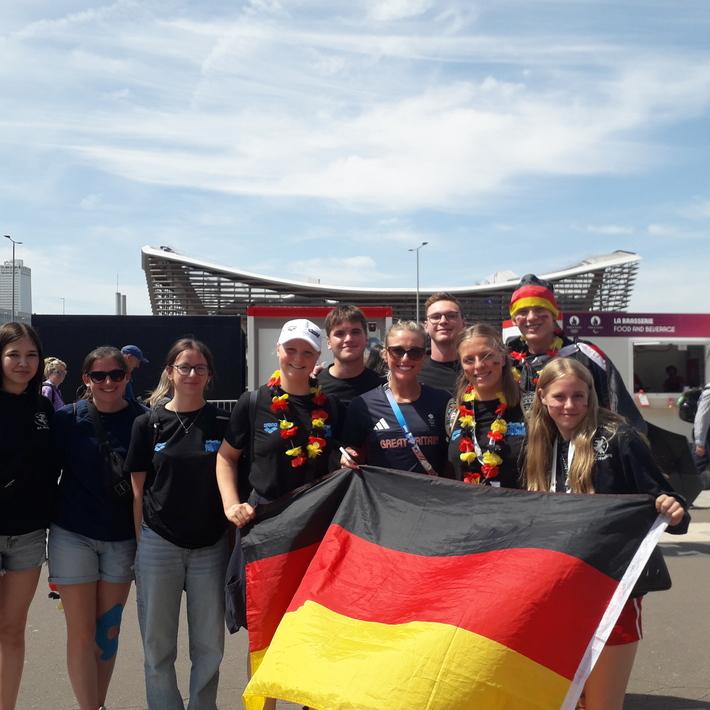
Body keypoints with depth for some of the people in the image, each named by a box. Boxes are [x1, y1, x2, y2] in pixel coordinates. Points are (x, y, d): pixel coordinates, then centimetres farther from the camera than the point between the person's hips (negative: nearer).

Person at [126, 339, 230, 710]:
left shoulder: (223, 423, 1)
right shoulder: (148, 423, 1)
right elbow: (137, 490, 4)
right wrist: (140, 540, 1)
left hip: (211, 546, 0)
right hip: (158, 544, 0)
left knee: (209, 645, 8)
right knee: (158, 645, 9)